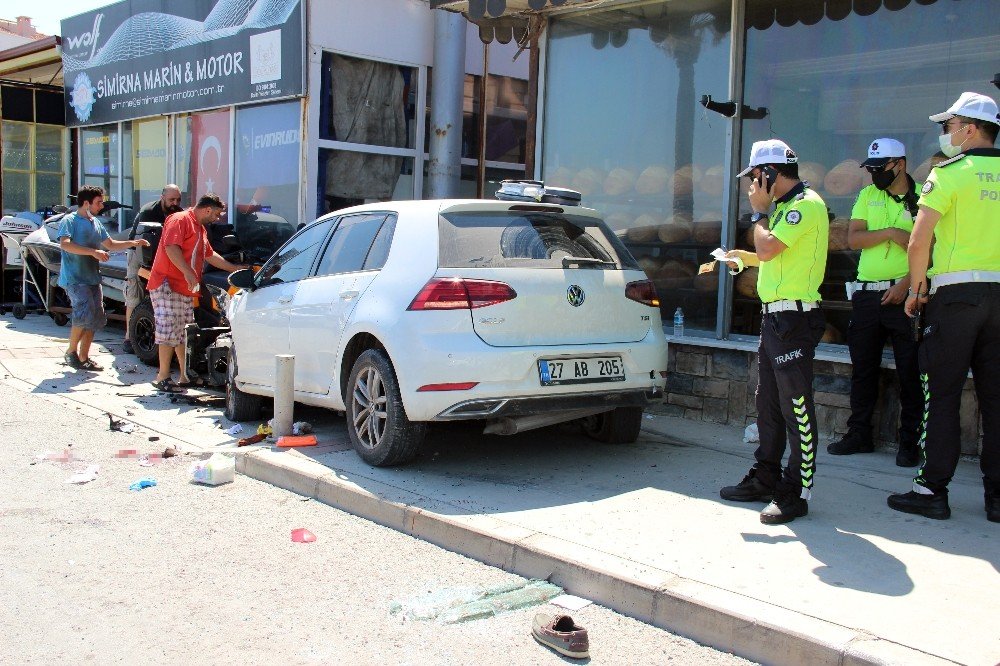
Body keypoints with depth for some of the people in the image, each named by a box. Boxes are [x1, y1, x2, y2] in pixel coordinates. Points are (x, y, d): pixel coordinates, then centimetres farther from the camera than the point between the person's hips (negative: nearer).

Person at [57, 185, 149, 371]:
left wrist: (132, 243, 16)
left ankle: (84, 358, 13)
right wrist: (93, 251, -29)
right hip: (74, 278, -8)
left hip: (93, 278, 8)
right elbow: (64, 244, -23)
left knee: (96, 319, 4)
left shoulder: (96, 223, 17)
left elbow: (110, 244, 28)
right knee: (85, 314, -20)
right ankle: (71, 352, -2)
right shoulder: (70, 221, -7)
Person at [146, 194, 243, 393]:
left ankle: (186, 376, 15)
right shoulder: (180, 220, -8)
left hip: (185, 290, 10)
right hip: (166, 286, -10)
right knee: (169, 332, -11)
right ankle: (163, 378, -6)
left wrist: (235, 269, 35)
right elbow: (171, 247, -21)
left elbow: (210, 255, 33)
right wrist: (187, 272, -28)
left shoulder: (201, 229, 23)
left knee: (184, 334, 10)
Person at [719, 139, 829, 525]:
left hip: (793, 317, -11)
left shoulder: (806, 204, -12)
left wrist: (759, 211, -7)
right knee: (768, 404, 15)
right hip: (775, 316, 11)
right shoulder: (787, 206, 19)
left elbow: (767, 248, -22)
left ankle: (797, 493, -1)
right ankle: (765, 479, 26)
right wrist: (744, 257, 14)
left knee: (796, 408, -6)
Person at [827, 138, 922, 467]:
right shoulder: (868, 195, 12)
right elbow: (853, 239, 1)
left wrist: (906, 283, -17)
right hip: (866, 293, 4)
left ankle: (909, 441, 8)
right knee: (863, 368, 9)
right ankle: (859, 435, 19)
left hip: (905, 294, -4)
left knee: (910, 372, -1)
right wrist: (891, 232, -13)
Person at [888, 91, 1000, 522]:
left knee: (941, 394, 0)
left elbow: (919, 241, -13)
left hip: (955, 291, -5)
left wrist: (916, 288, 0)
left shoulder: (949, 172, -6)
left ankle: (932, 490, 4)